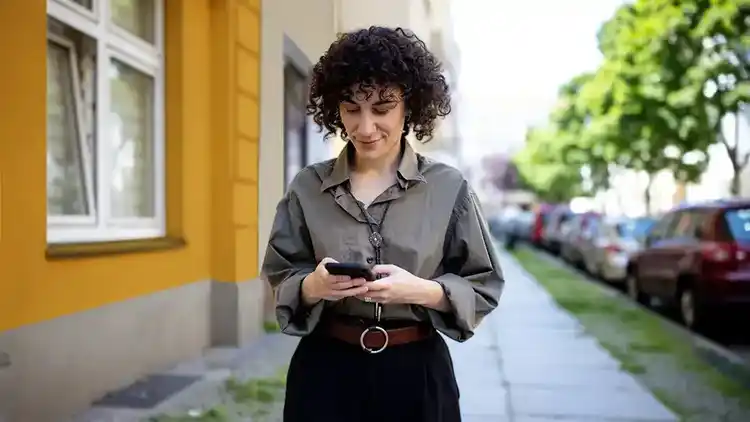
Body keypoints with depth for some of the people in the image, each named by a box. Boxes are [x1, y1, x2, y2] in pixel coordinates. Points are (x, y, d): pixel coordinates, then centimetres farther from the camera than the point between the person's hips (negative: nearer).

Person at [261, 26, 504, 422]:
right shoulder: (308, 187, -1)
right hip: (326, 370, 1)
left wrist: (420, 289, -19)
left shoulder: (448, 187, -5)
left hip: (417, 372, 0)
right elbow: (280, 280, 3)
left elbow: (483, 288, -1)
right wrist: (313, 286, -18)